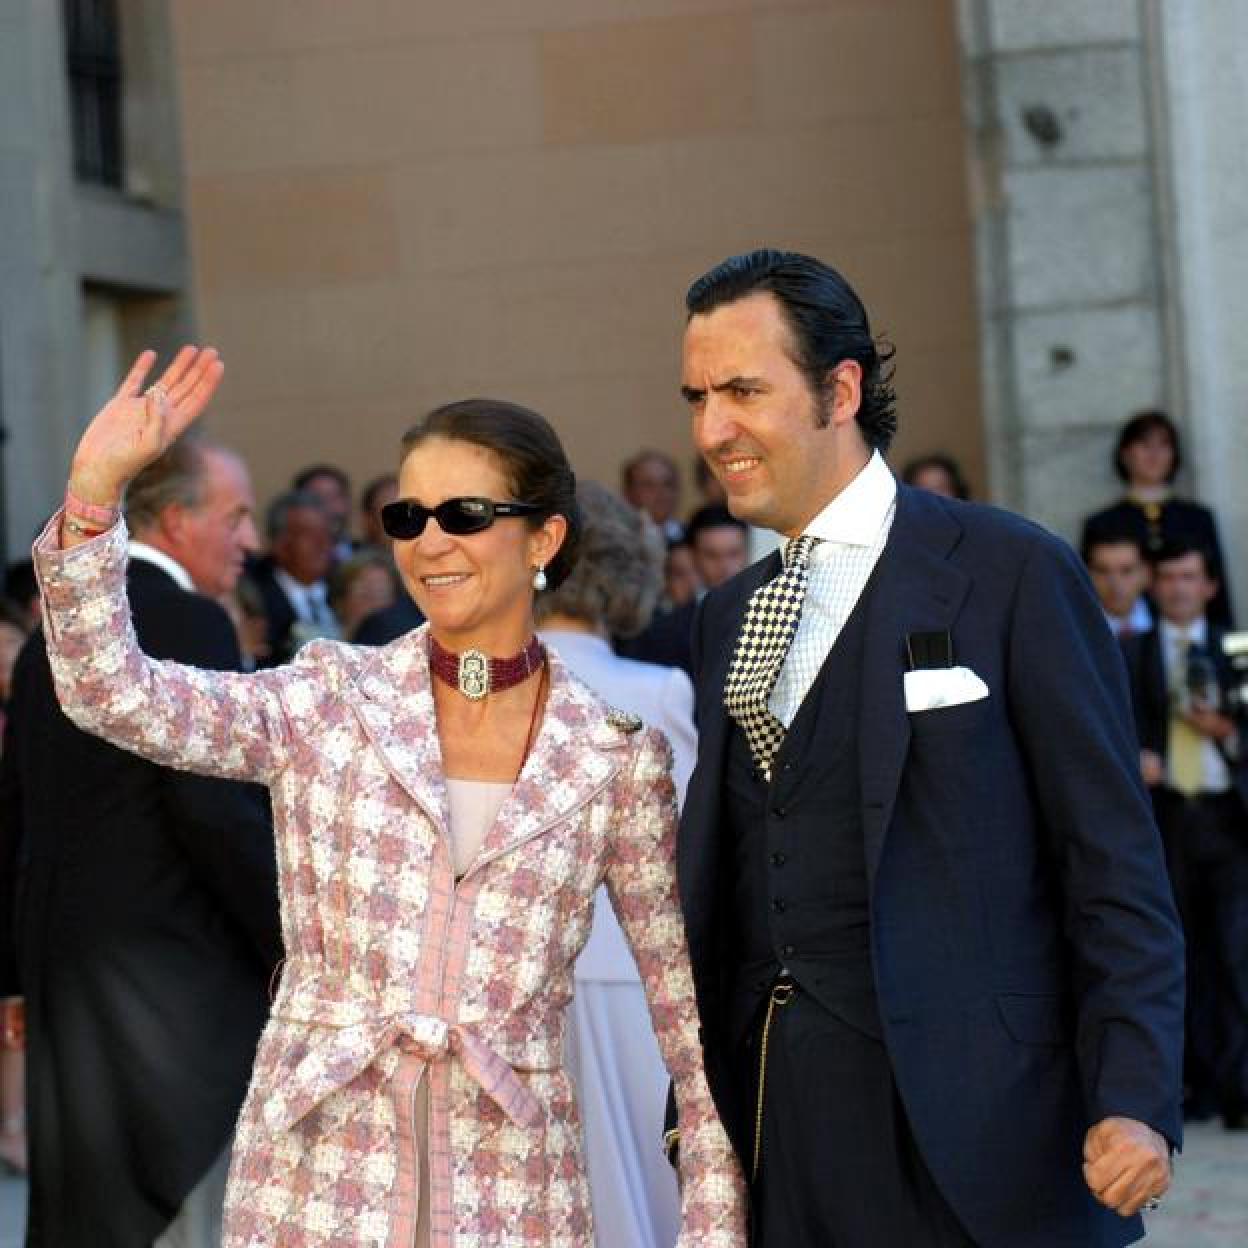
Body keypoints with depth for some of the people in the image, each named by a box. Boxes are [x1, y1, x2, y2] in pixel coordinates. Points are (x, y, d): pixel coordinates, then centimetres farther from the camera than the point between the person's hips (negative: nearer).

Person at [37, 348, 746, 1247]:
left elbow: (689, 1003, 5)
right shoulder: (331, 703, 2)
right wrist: (95, 485, -20)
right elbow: (110, 693, -10)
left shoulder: (619, 757, 1)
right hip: (319, 1168, 0)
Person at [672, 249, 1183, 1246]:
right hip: (781, 1119, 5)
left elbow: (1114, 861, -7)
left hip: (966, 1122, -5)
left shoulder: (1014, 575, -4)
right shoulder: (729, 618, 15)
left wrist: (1136, 1101, -15)